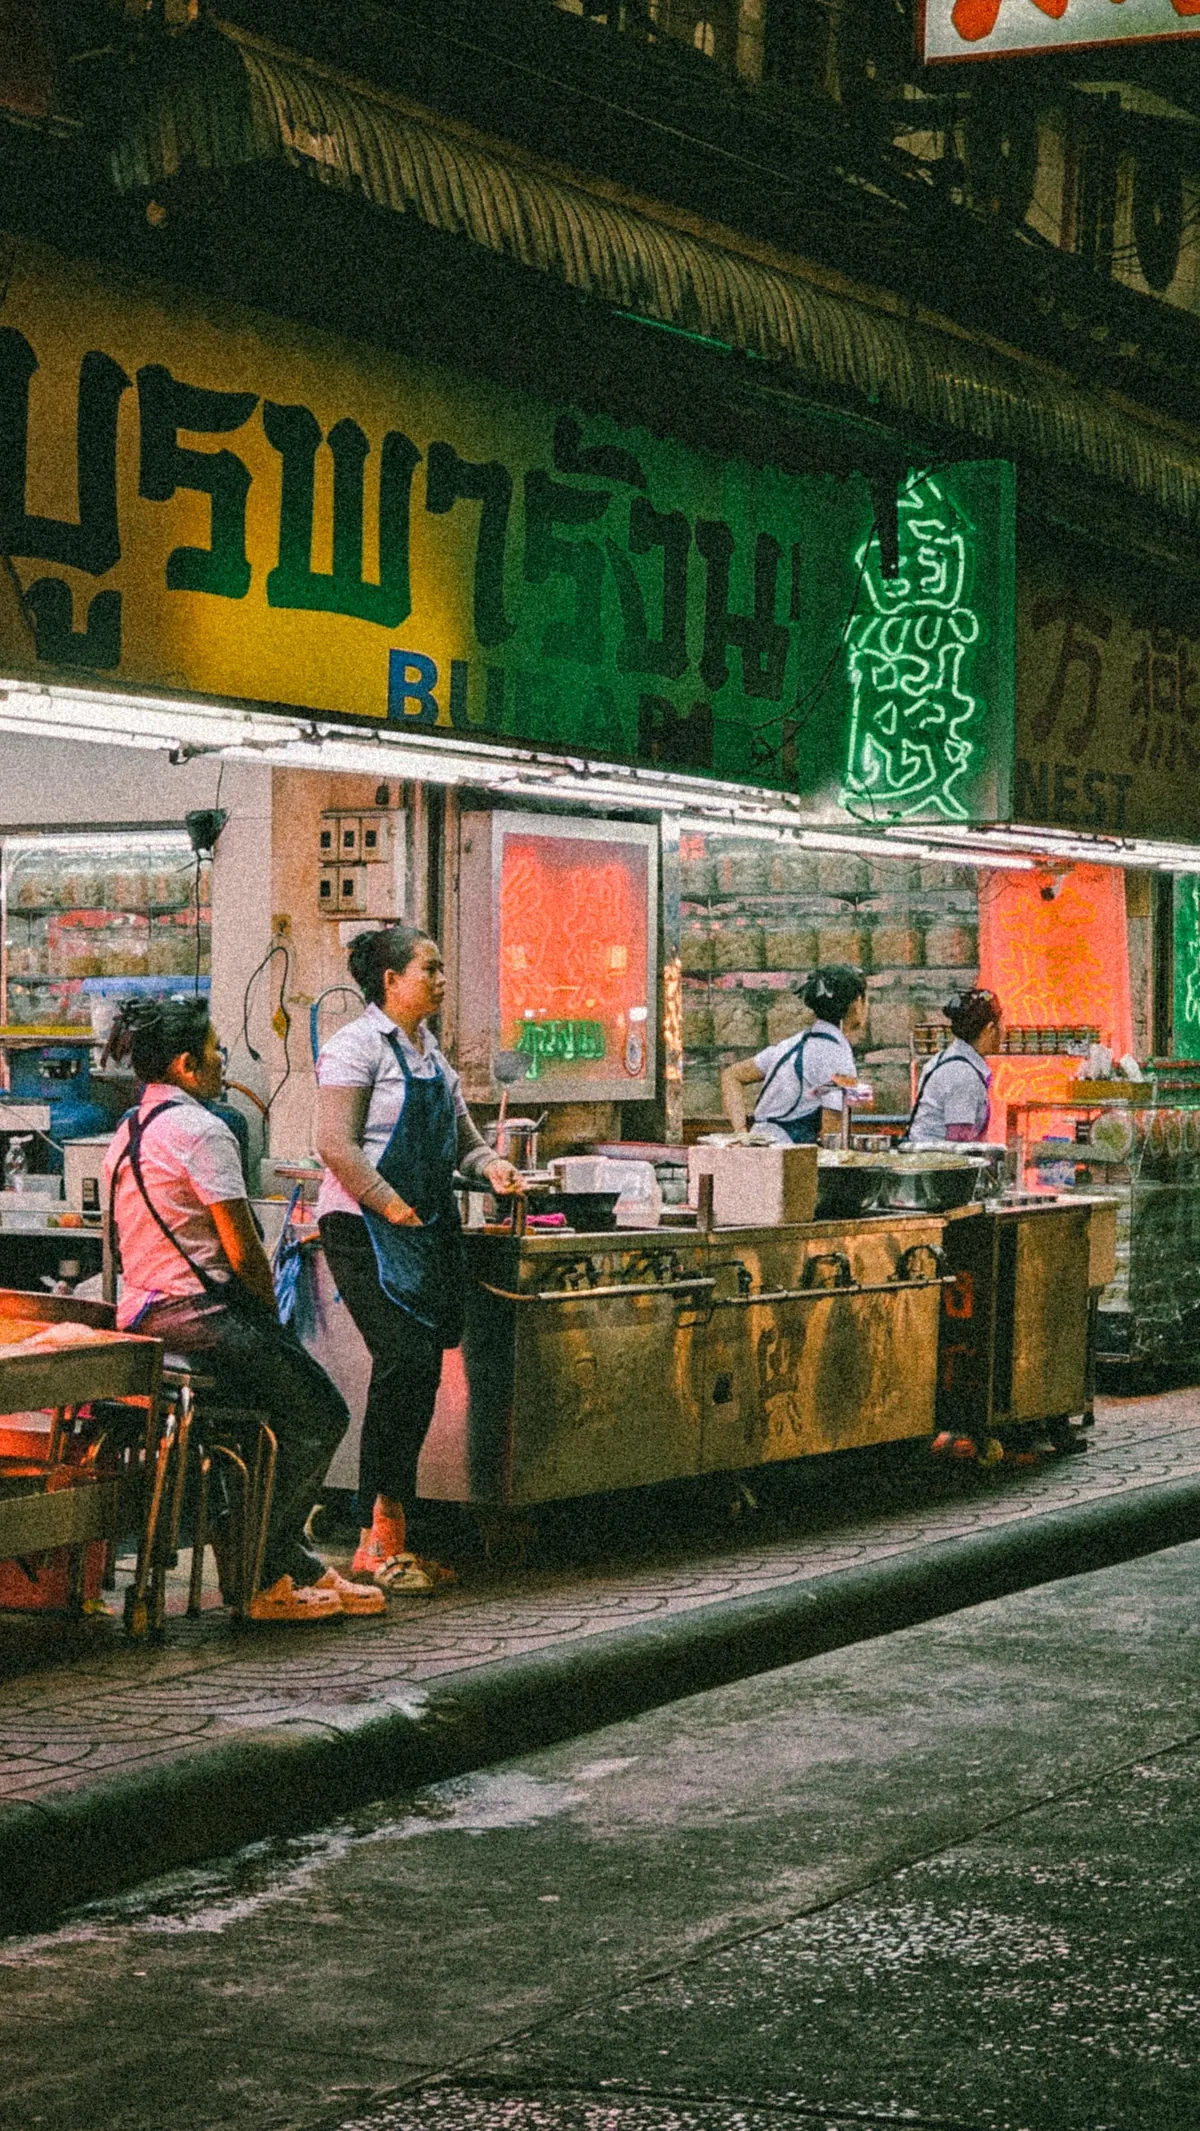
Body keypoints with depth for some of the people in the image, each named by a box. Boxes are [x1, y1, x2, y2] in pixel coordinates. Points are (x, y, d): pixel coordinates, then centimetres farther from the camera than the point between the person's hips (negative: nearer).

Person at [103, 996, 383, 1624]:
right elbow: (243, 1250, -17)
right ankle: (258, 1576, 5)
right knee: (321, 1416, 2)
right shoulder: (199, 1130, -15)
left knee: (289, 1407, 20)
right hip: (200, 1314, -10)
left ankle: (296, 1568, 19)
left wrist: (260, 1321, 19)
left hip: (142, 1314, 10)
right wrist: (271, 1315, 2)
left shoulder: (127, 1132, 15)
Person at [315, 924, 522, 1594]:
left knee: (421, 1371, 6)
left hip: (426, 1230, 9)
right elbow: (337, 1144, -15)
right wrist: (392, 1205, -18)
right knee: (406, 1361, -16)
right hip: (365, 1228, -9)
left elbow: (459, 1135, 23)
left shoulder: (432, 1053, 18)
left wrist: (488, 1162, 3)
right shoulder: (357, 1046, -8)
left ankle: (390, 1534, 12)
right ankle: (380, 1537, -10)